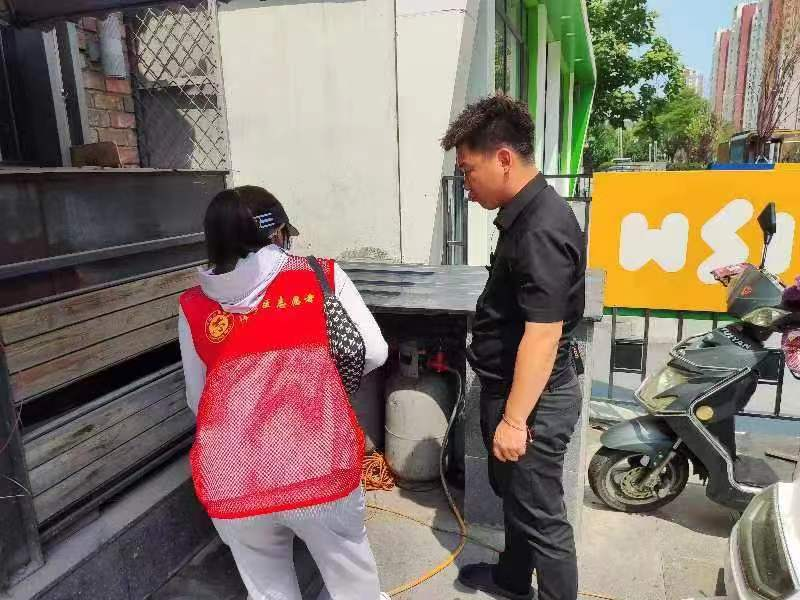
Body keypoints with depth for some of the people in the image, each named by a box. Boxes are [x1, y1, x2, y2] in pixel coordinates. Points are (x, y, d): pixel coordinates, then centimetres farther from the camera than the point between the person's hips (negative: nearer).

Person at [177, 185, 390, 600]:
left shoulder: (194, 308, 5)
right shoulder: (322, 277, 1)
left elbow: (197, 400, 13)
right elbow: (373, 353, 0)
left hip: (233, 483, 2)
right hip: (320, 469, -1)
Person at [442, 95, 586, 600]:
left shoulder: (542, 230, -25)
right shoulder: (526, 215, 7)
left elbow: (544, 334, -27)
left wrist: (514, 419, -22)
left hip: (533, 400, -10)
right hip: (512, 388, 11)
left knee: (542, 515, 8)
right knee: (513, 493, 26)